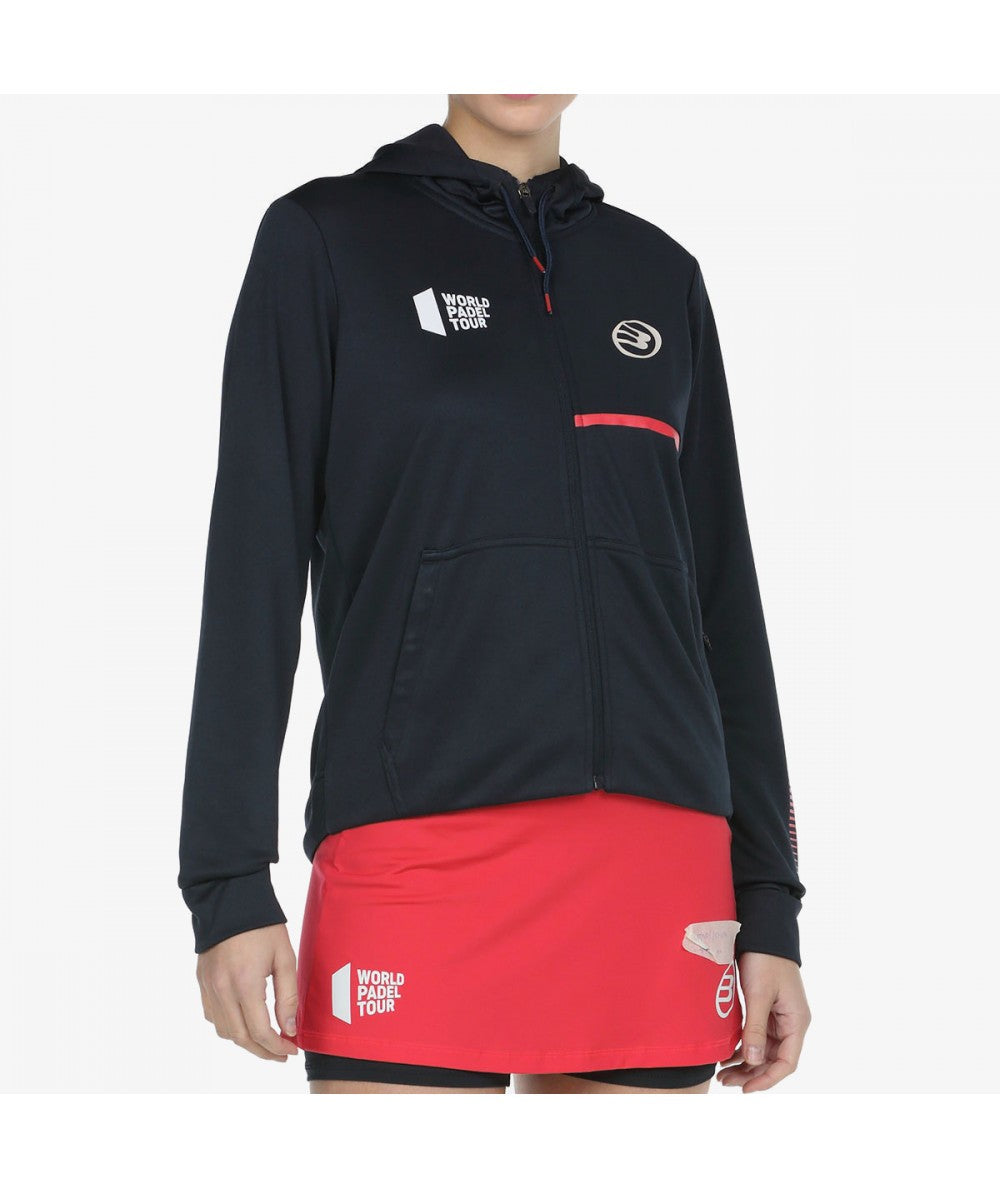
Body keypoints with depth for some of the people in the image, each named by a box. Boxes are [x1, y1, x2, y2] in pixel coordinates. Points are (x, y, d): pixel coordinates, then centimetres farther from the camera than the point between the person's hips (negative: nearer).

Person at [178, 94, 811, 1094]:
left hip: (658, 851, 4)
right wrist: (228, 876, -6)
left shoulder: (660, 272, 18)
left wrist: (770, 895, 11)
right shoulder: (323, 235, 7)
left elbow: (721, 593, 17)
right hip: (420, 849, -3)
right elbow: (254, 561, 2)